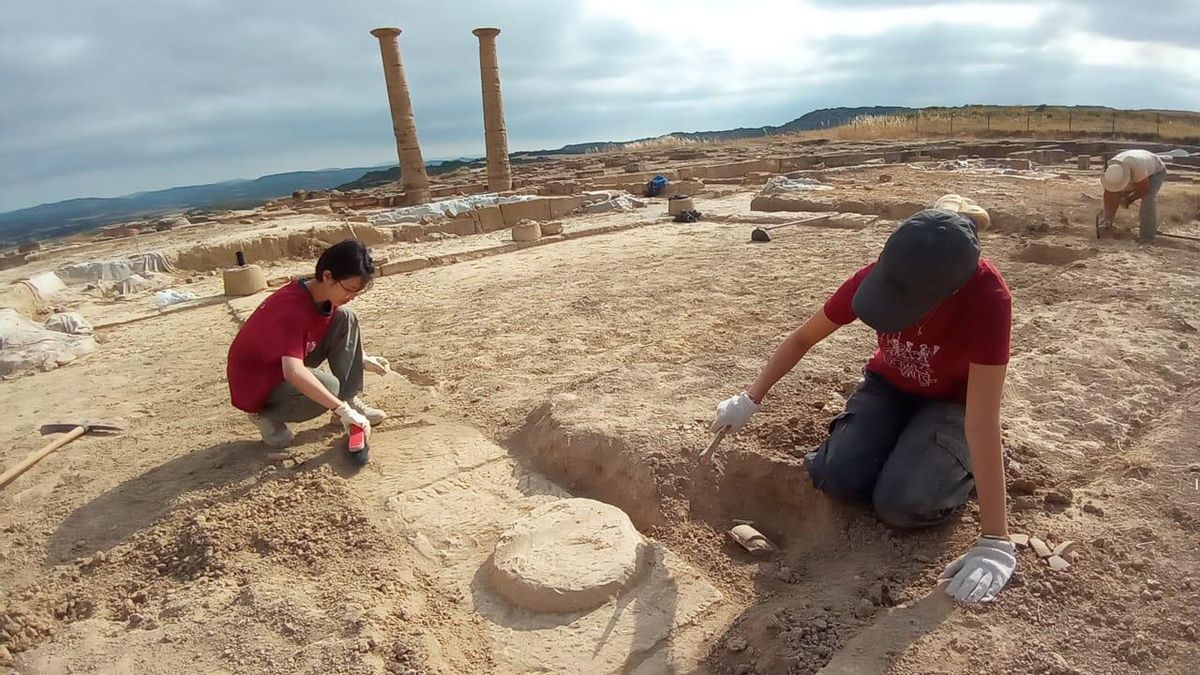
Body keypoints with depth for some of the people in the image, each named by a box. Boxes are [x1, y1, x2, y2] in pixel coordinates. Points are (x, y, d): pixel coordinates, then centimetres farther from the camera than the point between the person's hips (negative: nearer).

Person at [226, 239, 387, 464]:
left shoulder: (323, 292, -9)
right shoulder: (292, 309, -35)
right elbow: (293, 373, -47)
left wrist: (360, 358, 7)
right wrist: (342, 410, -47)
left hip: (286, 366, 8)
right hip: (255, 384, -8)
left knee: (345, 318, -7)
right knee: (329, 387, -35)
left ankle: (350, 400, -2)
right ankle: (266, 415, -6)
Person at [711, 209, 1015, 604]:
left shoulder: (988, 299, -36)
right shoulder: (881, 275, -26)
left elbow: (982, 421, -37)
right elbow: (804, 338, -10)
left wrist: (995, 542, -38)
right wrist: (750, 399, -13)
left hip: (952, 404, -3)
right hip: (888, 387, 3)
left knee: (900, 504, -26)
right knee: (835, 478, -21)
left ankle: (969, 465, 5)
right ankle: (905, 448, 10)